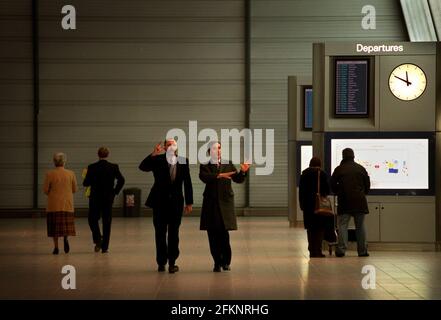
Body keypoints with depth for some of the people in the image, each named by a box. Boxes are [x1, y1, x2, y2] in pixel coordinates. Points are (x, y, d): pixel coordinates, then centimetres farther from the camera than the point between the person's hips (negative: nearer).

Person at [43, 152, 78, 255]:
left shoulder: (50, 174, -8)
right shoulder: (71, 174, -2)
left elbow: (45, 189, -4)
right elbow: (75, 189, 4)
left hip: (54, 204, -1)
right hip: (67, 204, 1)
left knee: (55, 226, 7)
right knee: (66, 224, 11)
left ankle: (56, 247, 6)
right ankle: (66, 238, -17)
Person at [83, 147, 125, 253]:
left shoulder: (92, 167, -7)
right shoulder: (114, 167, -3)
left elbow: (86, 183, -9)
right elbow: (121, 180, -10)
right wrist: (115, 191, 2)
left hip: (95, 198, -1)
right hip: (109, 198, 1)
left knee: (93, 219, 14)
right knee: (107, 222, 8)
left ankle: (98, 239, -8)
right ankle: (105, 247, 7)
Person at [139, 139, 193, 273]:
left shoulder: (183, 161, 2)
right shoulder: (157, 160, -2)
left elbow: (187, 183, 4)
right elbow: (142, 167, -16)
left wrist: (189, 202, 3)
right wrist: (153, 154, -28)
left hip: (176, 202, 1)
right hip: (160, 202, -1)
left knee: (174, 233, 5)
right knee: (160, 233, 6)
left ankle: (172, 262, 12)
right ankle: (161, 262, 16)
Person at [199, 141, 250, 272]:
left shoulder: (228, 164, 8)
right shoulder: (205, 166, 4)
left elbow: (238, 179, -1)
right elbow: (204, 177, -16)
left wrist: (243, 171, -21)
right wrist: (219, 175, -28)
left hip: (225, 203, 0)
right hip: (211, 204, 0)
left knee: (224, 233, -8)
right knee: (213, 235, 1)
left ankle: (226, 262, 5)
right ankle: (217, 263, 11)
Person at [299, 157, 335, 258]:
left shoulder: (304, 174, 5)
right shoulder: (322, 174, -6)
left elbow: (301, 190, 6)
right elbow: (327, 189, -6)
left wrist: (302, 204, 10)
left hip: (307, 204, 4)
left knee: (310, 228, 9)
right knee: (320, 227, 4)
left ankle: (312, 251, 9)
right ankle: (317, 251, 3)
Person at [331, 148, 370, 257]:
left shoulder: (339, 169, -1)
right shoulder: (361, 168, 5)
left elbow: (332, 185, 2)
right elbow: (368, 184, 10)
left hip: (344, 202, -2)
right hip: (359, 201, 2)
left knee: (343, 225, 0)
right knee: (360, 226, 8)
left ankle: (341, 249, -11)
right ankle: (362, 250, 8)